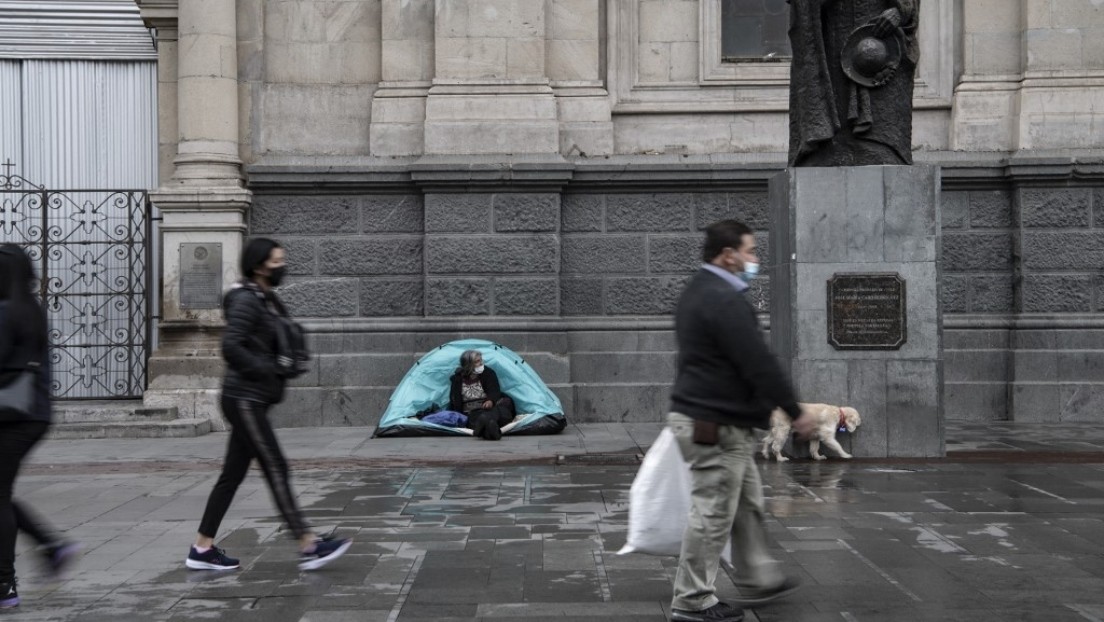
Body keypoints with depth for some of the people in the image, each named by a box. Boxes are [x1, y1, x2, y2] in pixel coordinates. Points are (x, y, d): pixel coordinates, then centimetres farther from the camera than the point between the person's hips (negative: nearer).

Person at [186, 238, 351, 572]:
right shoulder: (246, 300, -13)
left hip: (253, 400, 9)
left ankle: (202, 548, 17)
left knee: (232, 475, 11)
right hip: (244, 398, -9)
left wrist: (285, 367, 4)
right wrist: (268, 370, -19)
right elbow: (231, 347, -23)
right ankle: (308, 547, -6)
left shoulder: (269, 300, 15)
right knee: (276, 470, -8)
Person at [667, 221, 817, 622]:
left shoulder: (699, 292, 15)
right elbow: (758, 363, -22)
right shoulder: (724, 300, -20)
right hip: (717, 425, -11)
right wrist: (795, 412, -13)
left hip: (710, 418, 11)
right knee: (713, 513, -2)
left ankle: (758, 581, 32)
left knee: (747, 504, 20)